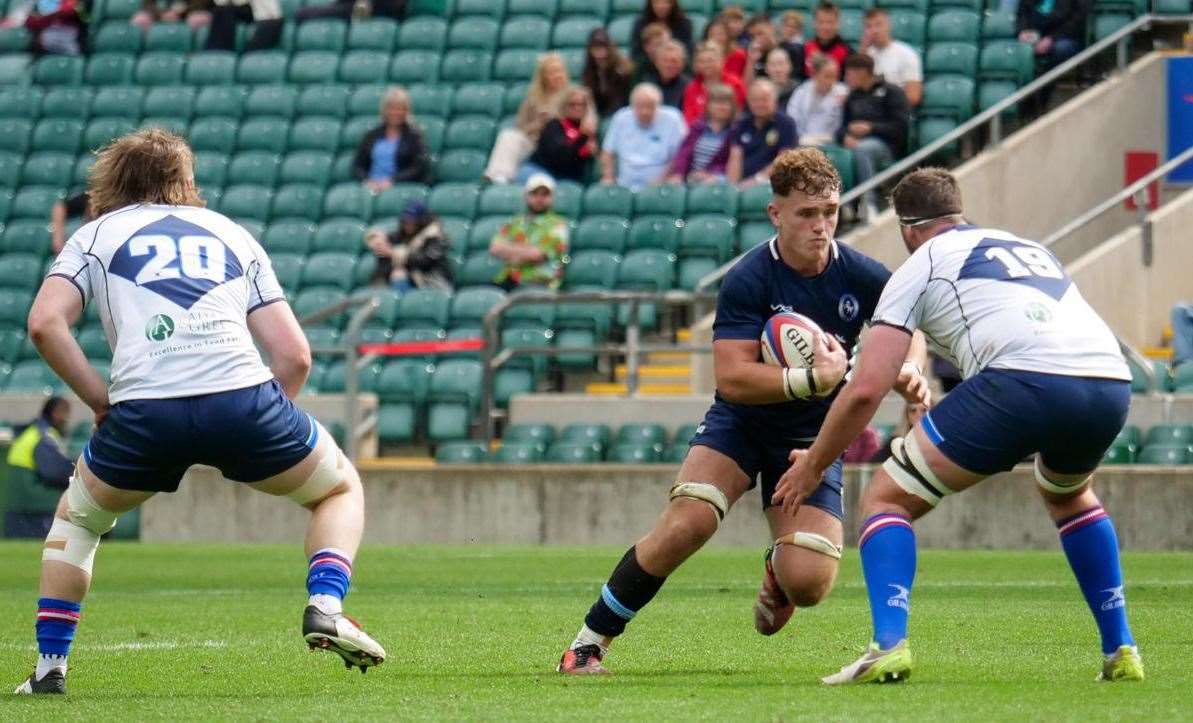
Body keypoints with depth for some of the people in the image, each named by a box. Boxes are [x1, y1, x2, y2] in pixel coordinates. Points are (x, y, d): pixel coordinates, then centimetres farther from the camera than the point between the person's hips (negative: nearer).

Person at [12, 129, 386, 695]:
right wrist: (259, 435, 25)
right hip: (241, 394, 0)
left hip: (144, 411, 0)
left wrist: (100, 401, 11)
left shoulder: (96, 233, 22)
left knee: (77, 518, 28)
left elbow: (44, 323, 3)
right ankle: (325, 605, 4)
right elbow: (294, 354, 17)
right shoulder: (232, 234, 27)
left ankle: (49, 665, 20)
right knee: (341, 488, 26)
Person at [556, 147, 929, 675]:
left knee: (809, 584, -15)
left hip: (813, 437, 2)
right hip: (740, 422, -2)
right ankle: (588, 642, -12)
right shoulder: (748, 280, -21)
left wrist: (908, 370, -13)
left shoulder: (863, 277, -11)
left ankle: (778, 574, 28)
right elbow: (732, 378, -27)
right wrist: (814, 380, -35)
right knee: (685, 524, -28)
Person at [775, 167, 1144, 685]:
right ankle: (1121, 651, 31)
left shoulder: (920, 266, 17)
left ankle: (888, 646, -11)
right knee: (1068, 495, 39)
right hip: (1112, 384, 6)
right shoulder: (1030, 248, 35)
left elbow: (865, 390, 10)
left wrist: (812, 467, 25)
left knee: (886, 499, 10)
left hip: (1024, 380, -6)